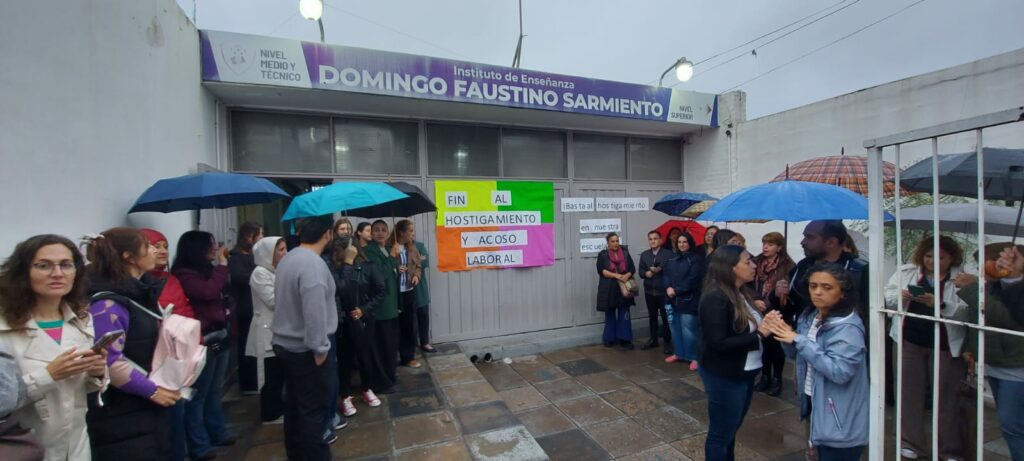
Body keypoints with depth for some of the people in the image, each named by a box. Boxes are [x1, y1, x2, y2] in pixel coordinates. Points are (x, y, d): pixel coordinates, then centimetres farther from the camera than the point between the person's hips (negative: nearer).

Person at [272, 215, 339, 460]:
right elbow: (315, 312, -28)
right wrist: (319, 349, -18)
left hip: (286, 344, 9)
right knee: (313, 410, 4)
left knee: (294, 404, 21)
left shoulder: (287, 258, 7)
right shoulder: (313, 264, -24)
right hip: (306, 350, -9)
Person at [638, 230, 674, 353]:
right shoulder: (644, 254, 11)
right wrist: (646, 273, -14)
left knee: (666, 317, 4)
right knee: (652, 316, 14)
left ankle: (667, 342, 15)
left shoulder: (668, 253, -4)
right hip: (649, 291, 5)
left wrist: (659, 269, -23)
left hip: (663, 291, -4)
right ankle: (653, 339, 26)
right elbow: (640, 271, 6)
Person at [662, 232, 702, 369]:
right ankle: (679, 353, 25)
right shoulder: (672, 259, 15)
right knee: (675, 327, 11)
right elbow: (666, 275, 6)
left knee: (688, 329, -6)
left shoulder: (695, 259, -3)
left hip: (688, 300, -6)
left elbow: (692, 280, -12)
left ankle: (694, 357, 7)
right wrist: (668, 288, -13)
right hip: (672, 299, 6)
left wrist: (676, 290, -14)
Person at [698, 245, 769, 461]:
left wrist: (765, 325, -8)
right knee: (720, 433, 10)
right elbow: (719, 343, -26)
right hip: (724, 376, -8)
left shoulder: (740, 294, 4)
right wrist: (758, 335, -22)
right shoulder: (715, 298, -23)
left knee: (731, 429, 24)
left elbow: (747, 329, 8)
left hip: (744, 373, 8)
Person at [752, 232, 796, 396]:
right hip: (759, 312, 4)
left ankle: (777, 379, 24)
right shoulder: (757, 262, 4)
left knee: (775, 345, 8)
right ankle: (765, 377, 28)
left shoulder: (788, 266, -10)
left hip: (777, 313, -4)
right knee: (763, 344, 13)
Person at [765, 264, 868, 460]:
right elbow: (798, 354, 10)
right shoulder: (809, 316, 1)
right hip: (815, 404, 7)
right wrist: (787, 335, -10)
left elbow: (840, 372, -30)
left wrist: (799, 340, -29)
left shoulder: (848, 327, -22)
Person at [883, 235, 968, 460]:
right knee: (910, 392, 13)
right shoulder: (906, 272, 2)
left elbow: (967, 311, -15)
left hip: (945, 344, -2)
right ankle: (912, 442, 28)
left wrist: (941, 305, -30)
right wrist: (900, 296, -16)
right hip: (910, 340, 2)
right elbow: (886, 296, 3)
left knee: (946, 396, 9)